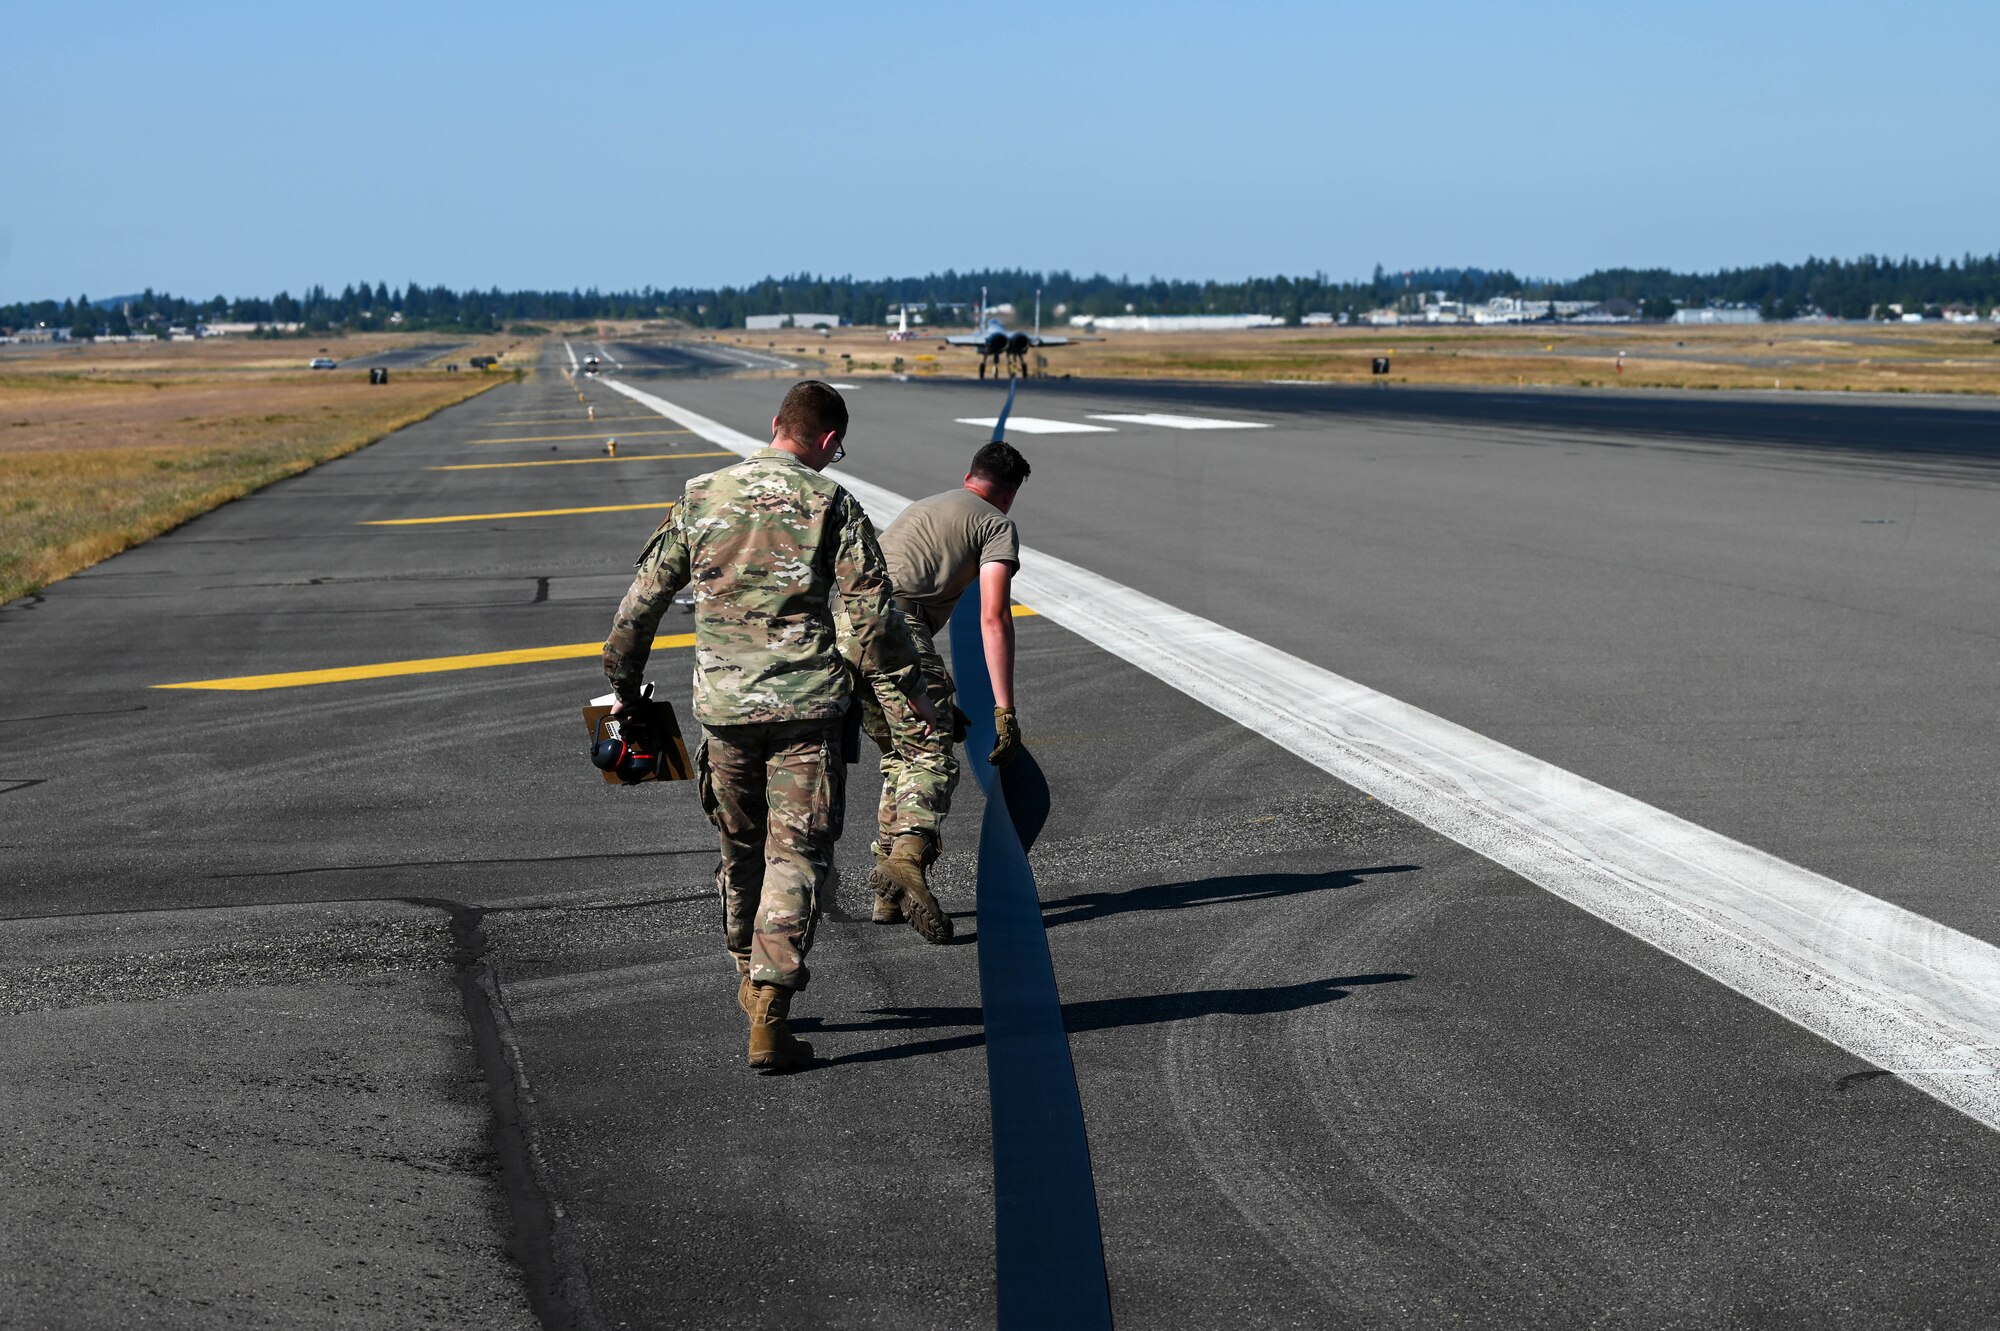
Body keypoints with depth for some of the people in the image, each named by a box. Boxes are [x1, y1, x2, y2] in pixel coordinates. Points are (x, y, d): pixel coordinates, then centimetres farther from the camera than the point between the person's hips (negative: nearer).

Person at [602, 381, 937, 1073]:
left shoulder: (701, 498, 5)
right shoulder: (832, 505, -5)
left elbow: (642, 600, 11)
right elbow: (872, 614, -8)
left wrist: (624, 685, 23)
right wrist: (912, 694, 2)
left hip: (723, 706, 3)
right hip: (806, 706, -3)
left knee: (740, 851, 20)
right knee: (797, 858, 0)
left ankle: (751, 979, 36)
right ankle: (769, 1012, -9)